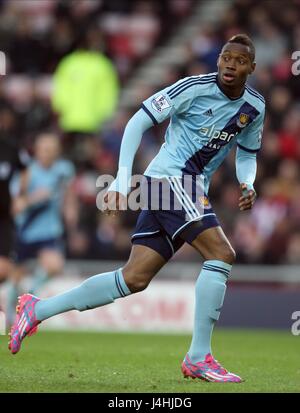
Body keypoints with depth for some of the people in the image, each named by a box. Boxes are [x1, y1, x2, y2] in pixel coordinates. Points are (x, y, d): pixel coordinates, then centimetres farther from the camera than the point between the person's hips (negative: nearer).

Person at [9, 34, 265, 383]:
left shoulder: (255, 107, 10)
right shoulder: (194, 88, -10)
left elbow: (247, 154, 26)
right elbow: (138, 122, -7)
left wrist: (247, 184, 3)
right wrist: (122, 180, -13)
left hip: (193, 191, 7)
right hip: (169, 178, -7)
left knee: (134, 279, 2)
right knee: (221, 253, -22)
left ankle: (38, 309, 12)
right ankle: (199, 358, -17)